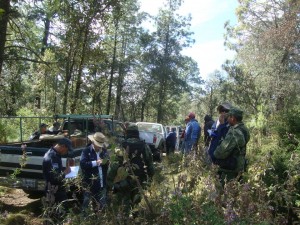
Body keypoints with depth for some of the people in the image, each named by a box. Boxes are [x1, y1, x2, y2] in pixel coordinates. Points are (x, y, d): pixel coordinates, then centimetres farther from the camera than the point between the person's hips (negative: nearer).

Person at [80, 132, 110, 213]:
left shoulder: (104, 151, 8)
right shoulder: (86, 151, -9)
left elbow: (108, 165, 13)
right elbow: (83, 164, -23)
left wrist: (106, 162, -9)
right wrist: (96, 163, -24)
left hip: (102, 184, 5)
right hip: (89, 184, -5)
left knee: (102, 206, 17)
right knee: (86, 205, 10)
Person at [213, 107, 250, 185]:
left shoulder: (234, 133, -26)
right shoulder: (243, 129, 6)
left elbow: (223, 150, -27)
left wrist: (215, 153, -6)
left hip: (230, 168, -9)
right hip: (238, 166, 10)